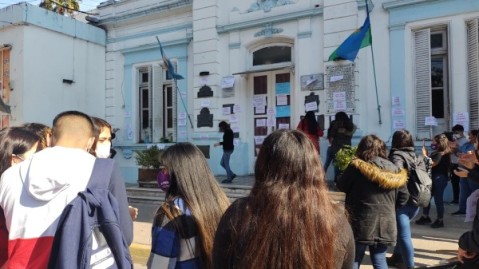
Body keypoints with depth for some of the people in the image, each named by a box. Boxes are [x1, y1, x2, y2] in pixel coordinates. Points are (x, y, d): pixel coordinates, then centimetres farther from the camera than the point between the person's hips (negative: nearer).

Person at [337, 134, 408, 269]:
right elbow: (403, 197, 9)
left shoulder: (356, 167, -11)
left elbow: (341, 186, 1)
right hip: (385, 225, 4)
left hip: (361, 224, -4)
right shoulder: (394, 170, 3)